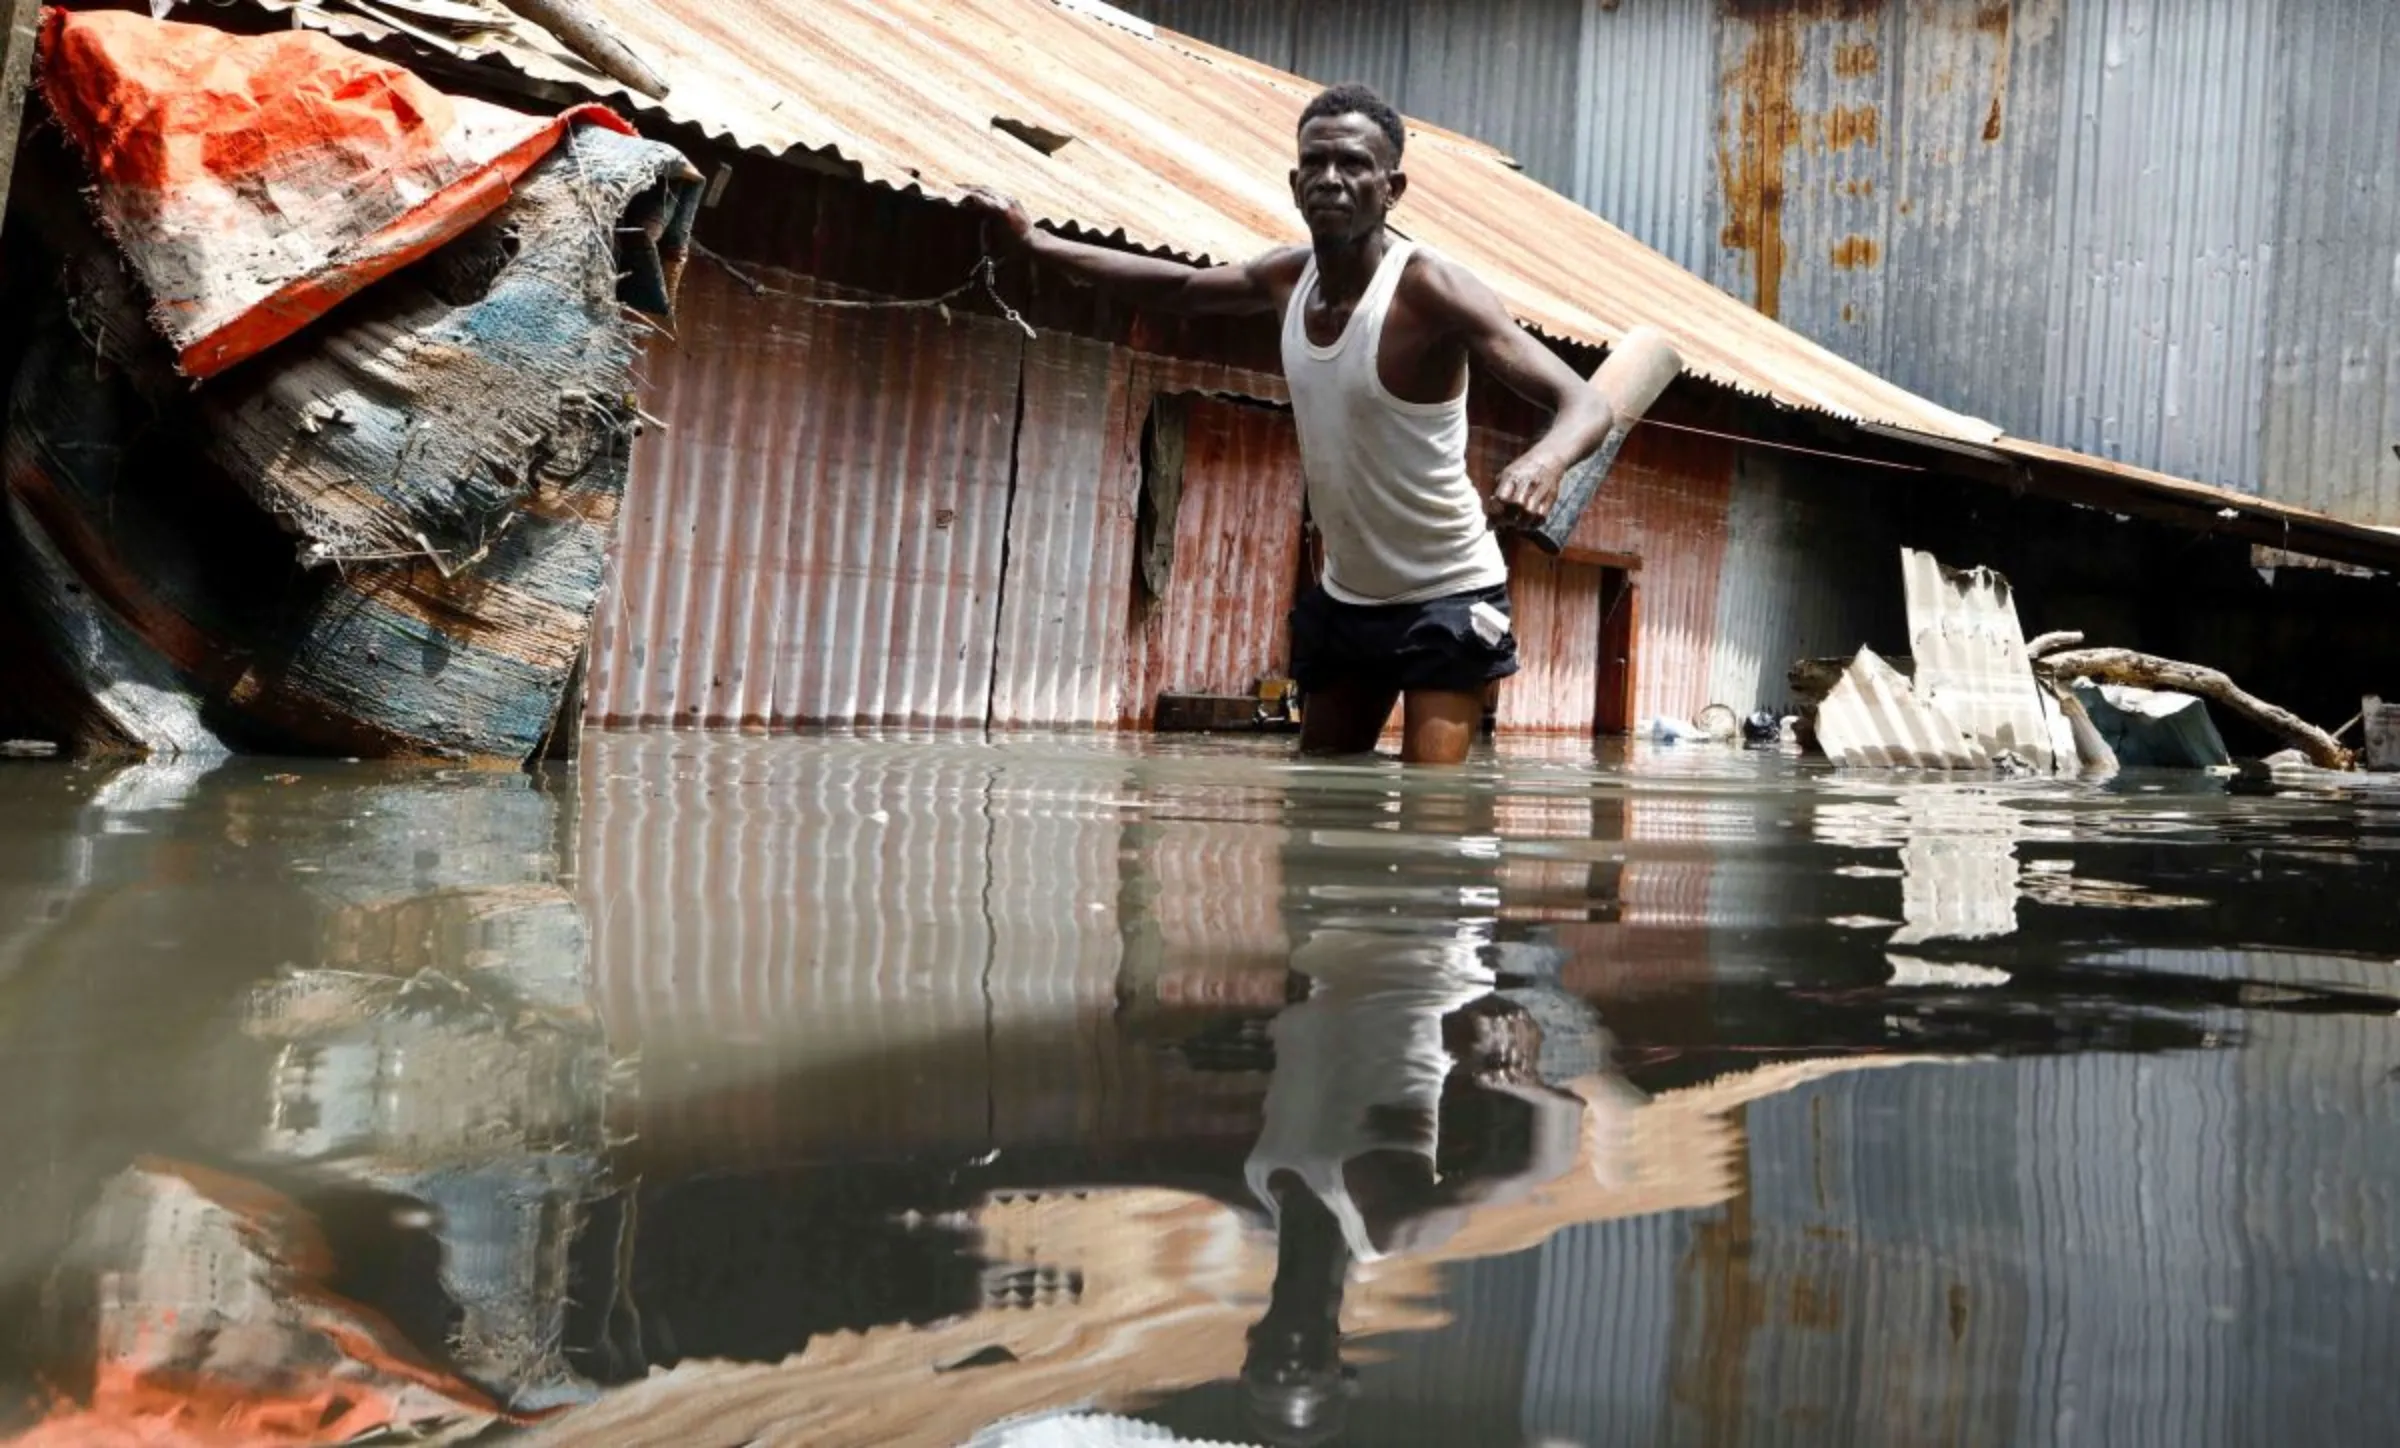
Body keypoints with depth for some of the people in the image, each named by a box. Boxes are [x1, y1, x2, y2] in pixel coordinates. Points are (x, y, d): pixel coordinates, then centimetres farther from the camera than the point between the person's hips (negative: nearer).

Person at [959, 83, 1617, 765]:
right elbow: (1179, 285, 18)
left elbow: (1584, 402, -29)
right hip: (1344, 598, 7)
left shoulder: (1431, 291, -22)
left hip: (1447, 599, -7)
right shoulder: (1289, 277, -2)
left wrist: (1545, 460, -53)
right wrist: (1035, 240, 15)